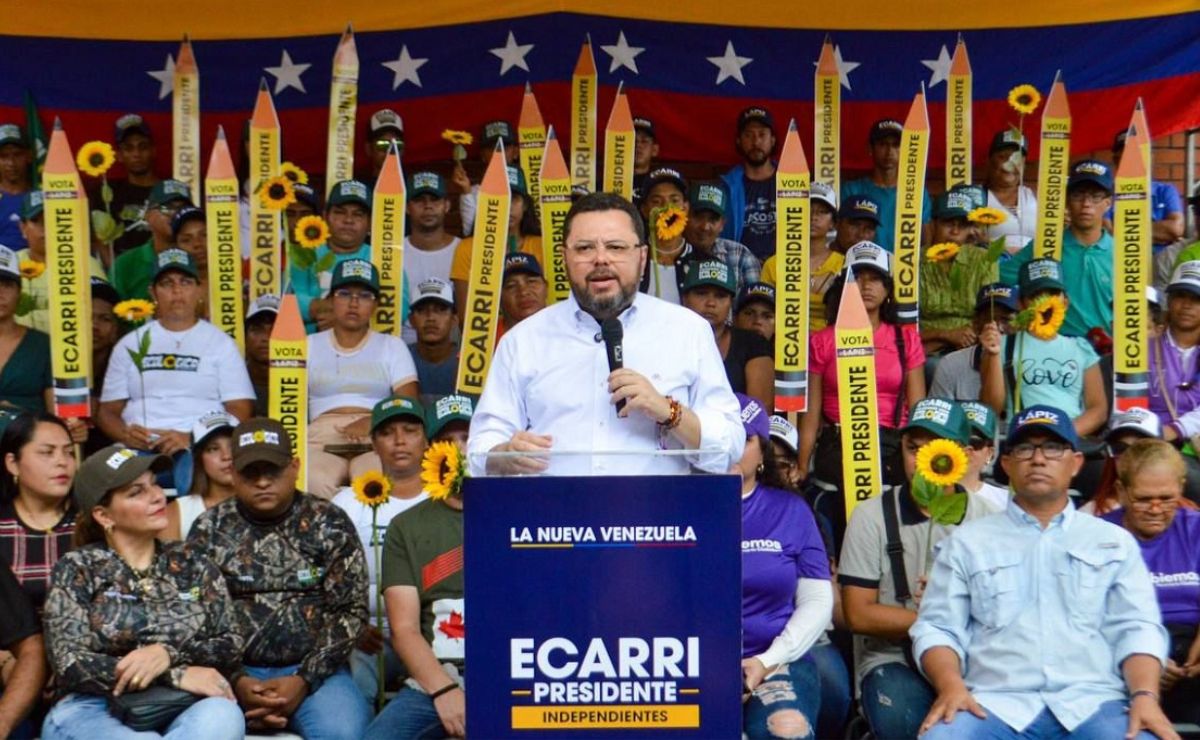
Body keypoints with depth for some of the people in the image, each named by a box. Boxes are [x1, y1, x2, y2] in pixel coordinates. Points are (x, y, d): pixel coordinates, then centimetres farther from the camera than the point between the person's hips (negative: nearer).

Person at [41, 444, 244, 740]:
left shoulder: (192, 564, 15)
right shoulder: (77, 569, 7)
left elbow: (232, 648, 8)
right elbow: (70, 664, -5)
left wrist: (169, 654, -13)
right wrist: (176, 675, -12)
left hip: (183, 708, 3)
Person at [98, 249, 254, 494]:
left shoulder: (220, 343, 13)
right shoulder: (130, 344, 20)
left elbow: (240, 412, 5)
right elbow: (108, 411, 19)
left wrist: (191, 438, -12)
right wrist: (125, 434, -6)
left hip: (199, 447, -2)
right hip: (140, 448, 2)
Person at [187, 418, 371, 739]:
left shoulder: (329, 523, 4)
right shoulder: (209, 529, 7)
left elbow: (351, 611, 1)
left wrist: (303, 680, -10)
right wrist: (234, 680, -11)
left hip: (313, 671, 0)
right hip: (233, 672, 0)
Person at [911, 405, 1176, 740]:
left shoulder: (1115, 542, 19)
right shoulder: (967, 542, 16)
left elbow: (1136, 628, 10)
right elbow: (937, 627, 9)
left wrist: (1145, 695, -9)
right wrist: (951, 685, -11)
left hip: (1093, 703, 1)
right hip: (995, 702, -1)